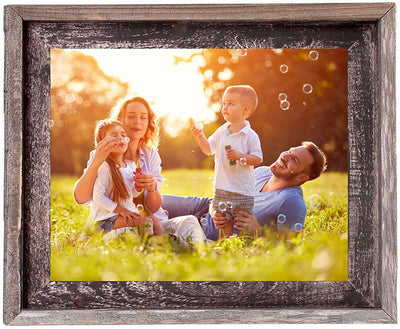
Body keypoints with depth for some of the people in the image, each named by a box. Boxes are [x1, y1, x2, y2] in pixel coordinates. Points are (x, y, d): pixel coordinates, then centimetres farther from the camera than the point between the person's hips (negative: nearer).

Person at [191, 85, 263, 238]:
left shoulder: (250, 136, -8)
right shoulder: (221, 131, 9)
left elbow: (257, 159, -10)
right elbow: (208, 149, 16)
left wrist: (240, 156, -23)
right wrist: (200, 135, 2)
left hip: (242, 190, -5)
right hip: (222, 188, 5)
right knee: (224, 223, 7)